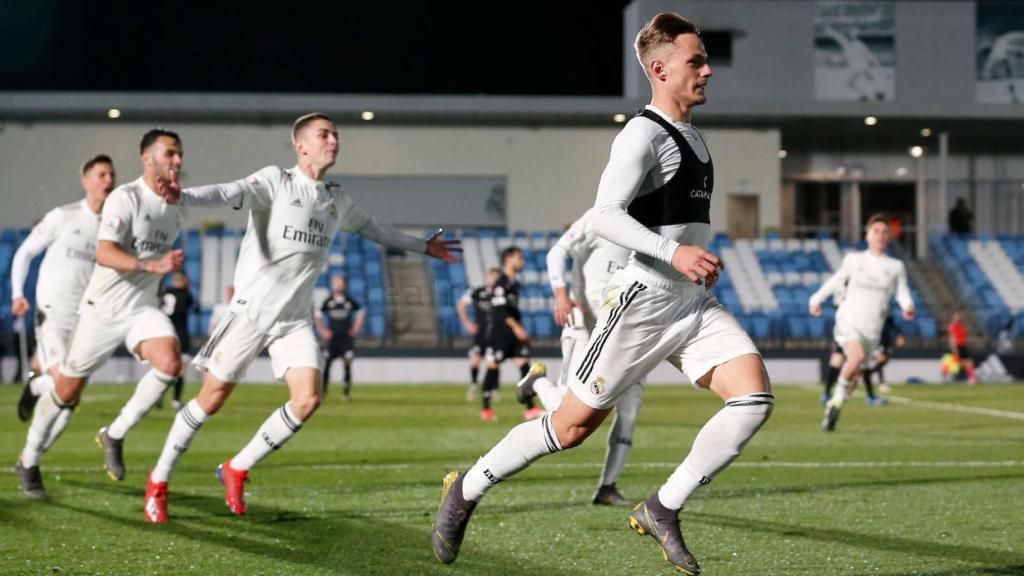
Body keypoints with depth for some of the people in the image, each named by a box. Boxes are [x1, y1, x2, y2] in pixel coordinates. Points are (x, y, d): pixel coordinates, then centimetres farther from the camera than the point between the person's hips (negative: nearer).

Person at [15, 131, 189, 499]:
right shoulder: (125, 198, -17)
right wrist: (150, 265, -40)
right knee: (67, 391, 3)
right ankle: (28, 462, 25)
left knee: (170, 363, -23)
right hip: (103, 308, -5)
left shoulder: (177, 207, 5)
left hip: (144, 308, 5)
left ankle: (114, 436, -5)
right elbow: (104, 253, -31)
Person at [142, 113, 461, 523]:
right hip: (252, 310, -5)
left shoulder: (337, 200, 13)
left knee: (307, 400, -13)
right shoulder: (275, 182, -7)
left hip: (296, 319, 5)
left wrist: (424, 247, 40)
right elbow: (229, 194, -25)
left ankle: (237, 470, 5)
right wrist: (182, 196, -45)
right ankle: (158, 481, 15)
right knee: (211, 400, -3)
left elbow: (373, 228, 32)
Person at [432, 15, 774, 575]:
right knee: (575, 424, -3)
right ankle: (466, 489, 18)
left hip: (694, 305, 8)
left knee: (754, 396, -13)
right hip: (642, 302, -8)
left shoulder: (693, 138, 17)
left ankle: (662, 509, -5)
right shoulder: (643, 134, -12)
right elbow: (605, 215, -25)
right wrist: (673, 253, -34)